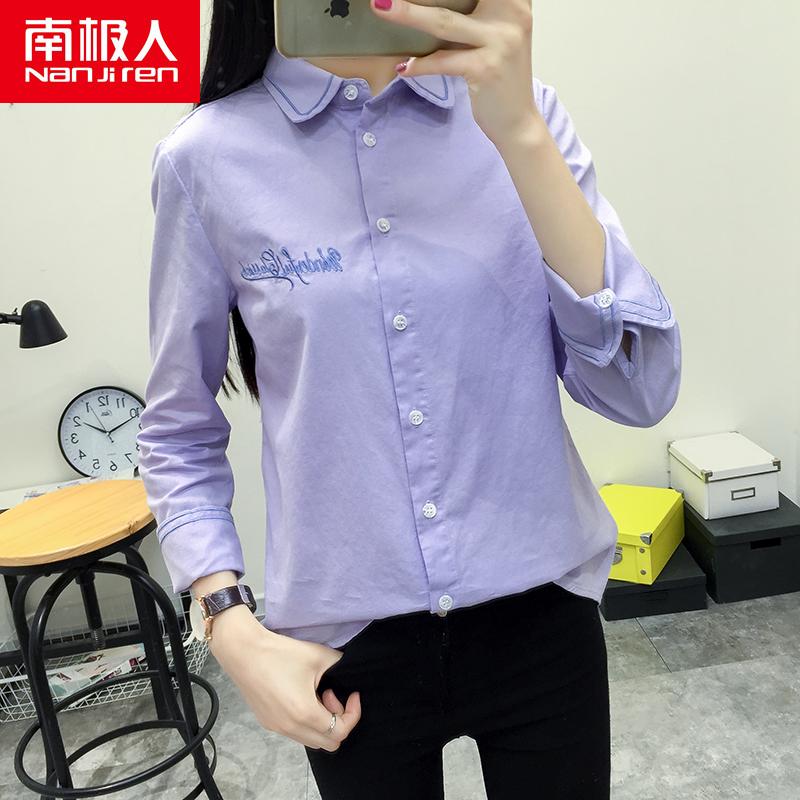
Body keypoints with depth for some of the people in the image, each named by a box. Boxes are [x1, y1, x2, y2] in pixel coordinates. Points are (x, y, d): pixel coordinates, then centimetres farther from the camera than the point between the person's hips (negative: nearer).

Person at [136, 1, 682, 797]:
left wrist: (520, 132, -22)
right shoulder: (208, 157, -7)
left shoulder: (519, 110, -4)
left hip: (540, 612, 1)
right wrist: (233, 629, -8)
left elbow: (639, 388, -13)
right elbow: (179, 432, 3)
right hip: (347, 641, 0)